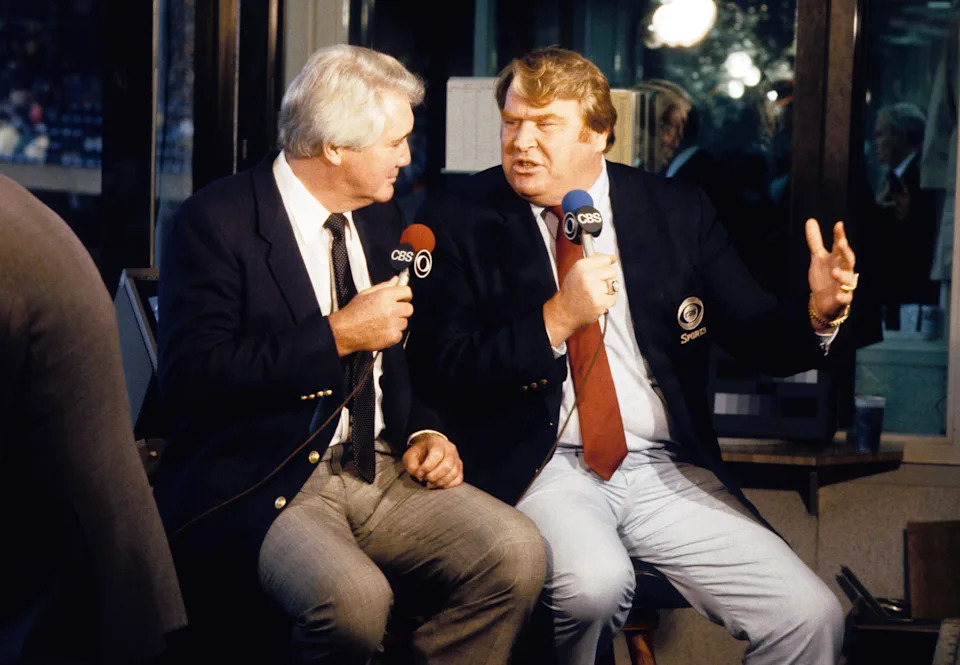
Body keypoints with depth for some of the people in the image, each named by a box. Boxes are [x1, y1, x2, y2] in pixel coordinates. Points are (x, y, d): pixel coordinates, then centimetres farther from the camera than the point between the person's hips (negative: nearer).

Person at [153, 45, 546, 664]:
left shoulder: (382, 218, 14)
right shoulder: (218, 220, -8)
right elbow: (190, 375, -18)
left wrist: (424, 432, 5)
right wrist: (336, 335, -18)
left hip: (384, 471, 6)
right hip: (262, 490, -6)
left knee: (517, 553, -19)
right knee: (353, 599, -34)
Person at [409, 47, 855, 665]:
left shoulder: (678, 212, 9)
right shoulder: (461, 221, 2)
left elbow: (758, 336, 10)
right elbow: (442, 376, -5)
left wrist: (818, 311, -12)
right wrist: (556, 319, -16)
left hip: (668, 470, 3)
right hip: (541, 468, -2)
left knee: (812, 616, -17)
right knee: (594, 583, -34)